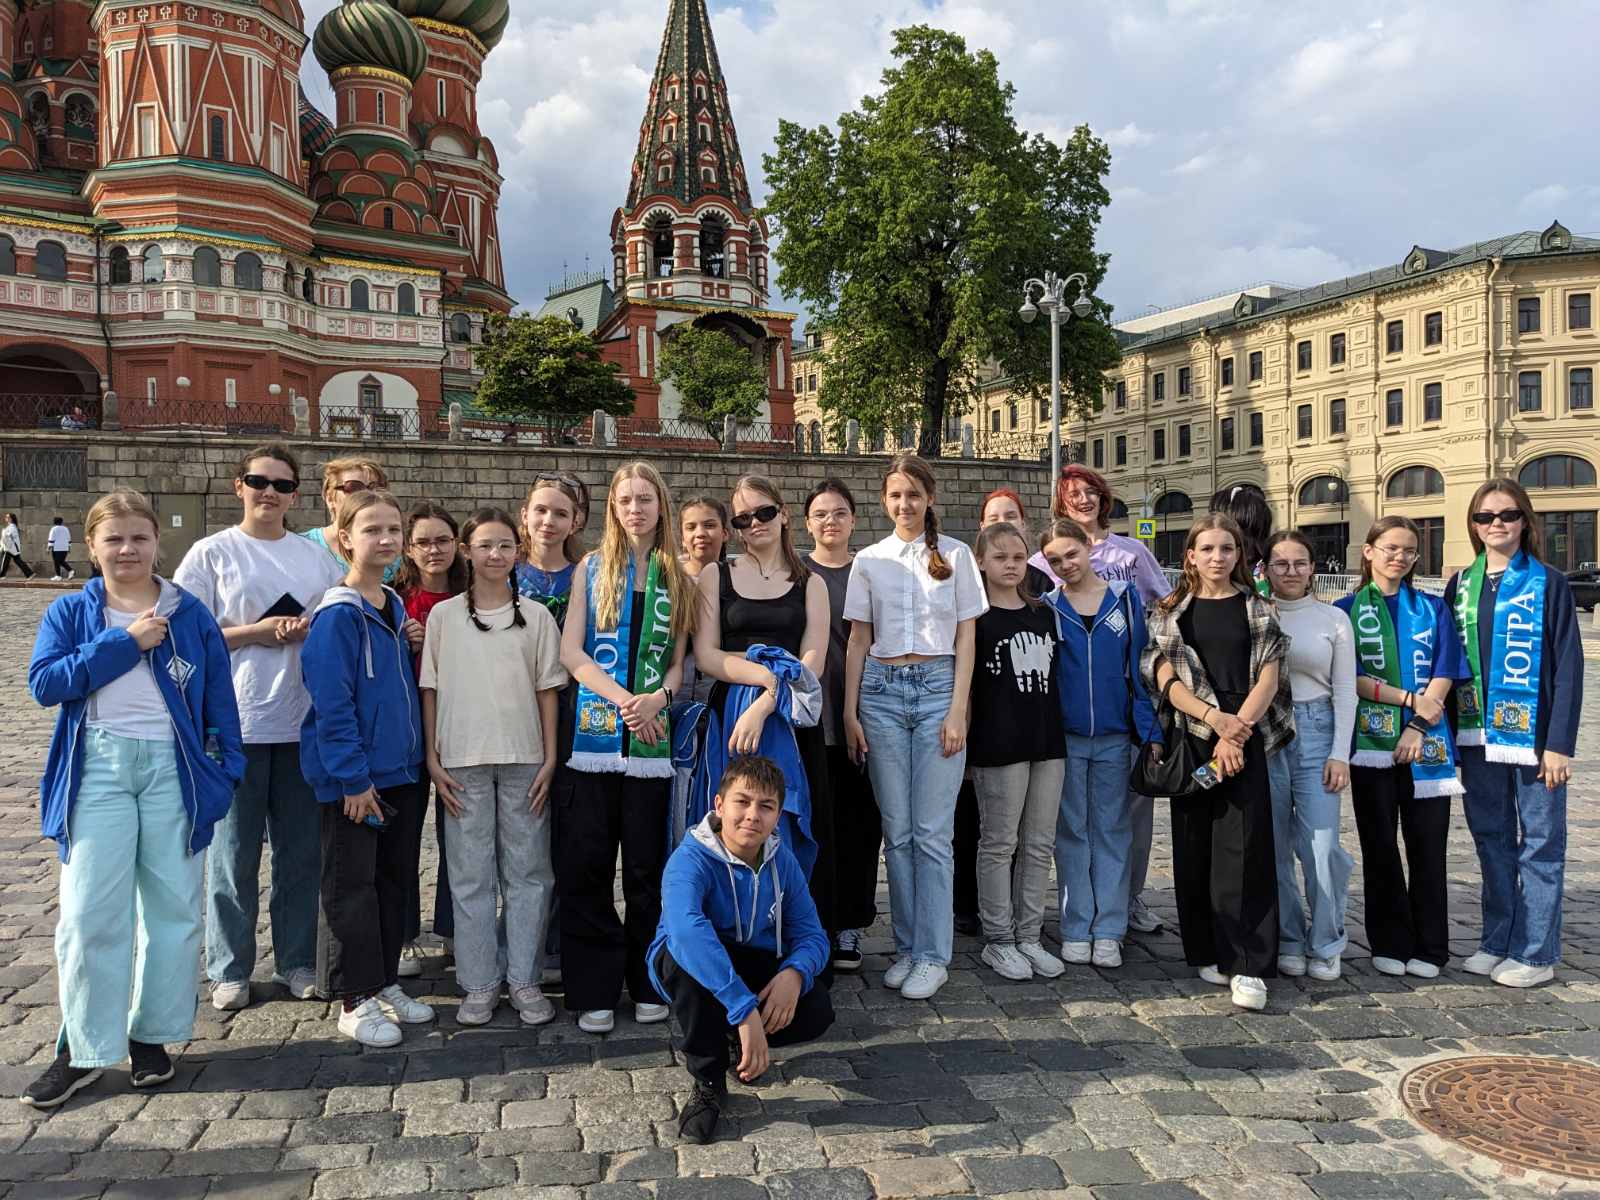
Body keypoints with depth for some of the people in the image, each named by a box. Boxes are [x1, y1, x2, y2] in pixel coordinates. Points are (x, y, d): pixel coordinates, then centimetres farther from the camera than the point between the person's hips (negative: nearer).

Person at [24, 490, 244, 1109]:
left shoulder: (190, 614, 6)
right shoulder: (71, 612, 6)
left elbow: (219, 695, 7)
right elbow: (45, 682, -9)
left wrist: (227, 766, 1)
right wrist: (124, 642, -14)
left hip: (175, 767, 1)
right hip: (98, 767, 0)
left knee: (173, 906, 6)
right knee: (90, 913, -1)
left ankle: (151, 1034, 22)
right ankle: (84, 1049, 12)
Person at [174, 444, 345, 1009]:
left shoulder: (317, 557, 10)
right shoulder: (212, 553, 1)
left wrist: (312, 629, -7)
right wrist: (256, 631, -13)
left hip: (304, 723, 3)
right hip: (236, 724, -3)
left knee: (301, 850, 10)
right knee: (234, 852, 4)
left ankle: (296, 960, 25)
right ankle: (230, 968, 20)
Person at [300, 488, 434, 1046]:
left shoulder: (396, 608, 9)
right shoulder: (337, 615, -15)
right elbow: (332, 703, -18)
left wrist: (417, 759, 12)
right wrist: (353, 777, -19)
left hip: (400, 771, 8)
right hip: (353, 778, -8)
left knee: (393, 879, 15)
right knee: (351, 886, 4)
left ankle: (385, 982, 28)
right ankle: (355, 1000, 15)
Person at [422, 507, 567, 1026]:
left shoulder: (536, 616, 5)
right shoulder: (443, 615, 5)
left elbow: (547, 690, 5)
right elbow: (430, 690, 5)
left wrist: (550, 757, -1)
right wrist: (432, 758, -1)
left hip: (524, 759, 0)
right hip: (463, 760, 0)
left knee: (527, 870, 4)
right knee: (470, 873, 4)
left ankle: (524, 980, 14)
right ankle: (479, 984, 14)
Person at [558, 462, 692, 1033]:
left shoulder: (678, 577, 11)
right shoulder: (593, 568, 7)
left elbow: (679, 660, 9)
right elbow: (570, 651, -1)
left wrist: (657, 698, -12)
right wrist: (622, 699, -13)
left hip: (651, 739, 1)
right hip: (593, 734, 0)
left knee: (647, 867, 6)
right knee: (585, 867, 0)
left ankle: (647, 985, 19)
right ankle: (594, 990, 12)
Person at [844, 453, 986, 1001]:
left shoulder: (955, 554, 4)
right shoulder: (869, 560, 8)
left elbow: (965, 636, 2)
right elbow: (858, 640, 9)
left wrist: (958, 709, -6)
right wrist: (850, 711, 2)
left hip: (938, 688, -2)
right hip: (882, 692, 2)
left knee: (932, 831, -3)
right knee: (896, 829, 6)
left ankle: (932, 956, 6)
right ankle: (906, 947, 17)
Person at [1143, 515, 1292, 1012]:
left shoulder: (1257, 608, 9)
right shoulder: (1171, 612, 9)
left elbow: (1268, 675, 0)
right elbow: (1165, 678, -1)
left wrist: (1238, 729, -13)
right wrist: (1215, 717, -15)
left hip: (1246, 740, -1)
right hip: (1191, 740, 1)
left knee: (1245, 848, -8)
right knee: (1195, 848, 4)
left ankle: (1248, 966, -7)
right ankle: (1209, 952, 16)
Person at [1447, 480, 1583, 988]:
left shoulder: (1548, 583, -3)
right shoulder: (1460, 584, 9)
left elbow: (1568, 666, -7)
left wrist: (1560, 743, -12)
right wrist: (1446, 731, 5)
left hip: (1533, 734, -4)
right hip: (1478, 735, 4)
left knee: (1539, 844, 4)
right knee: (1491, 840, 12)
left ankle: (1536, 953, 12)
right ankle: (1496, 941, 22)